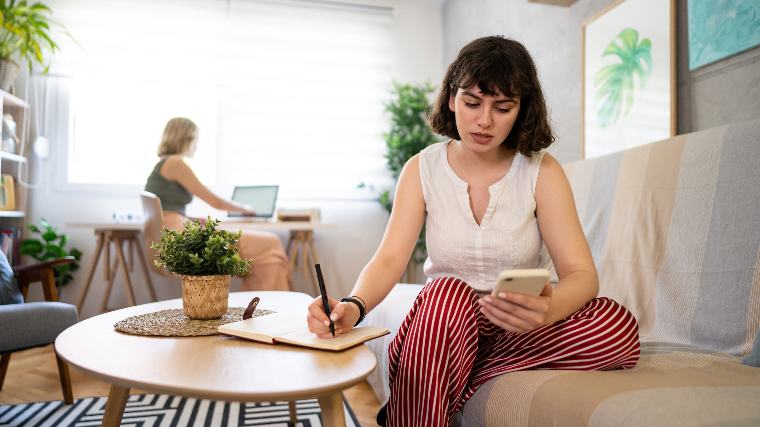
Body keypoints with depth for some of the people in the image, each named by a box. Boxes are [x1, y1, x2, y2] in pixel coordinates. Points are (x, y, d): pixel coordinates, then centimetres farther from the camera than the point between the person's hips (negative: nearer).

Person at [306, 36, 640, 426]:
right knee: (448, 291, -35)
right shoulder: (422, 170, -3)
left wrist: (548, 309, -37)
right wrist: (353, 306, -36)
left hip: (518, 328, 3)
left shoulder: (541, 171, -5)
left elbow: (582, 273, -12)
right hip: (444, 319, -2)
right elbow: (389, 260, -12)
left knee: (618, 326, -27)